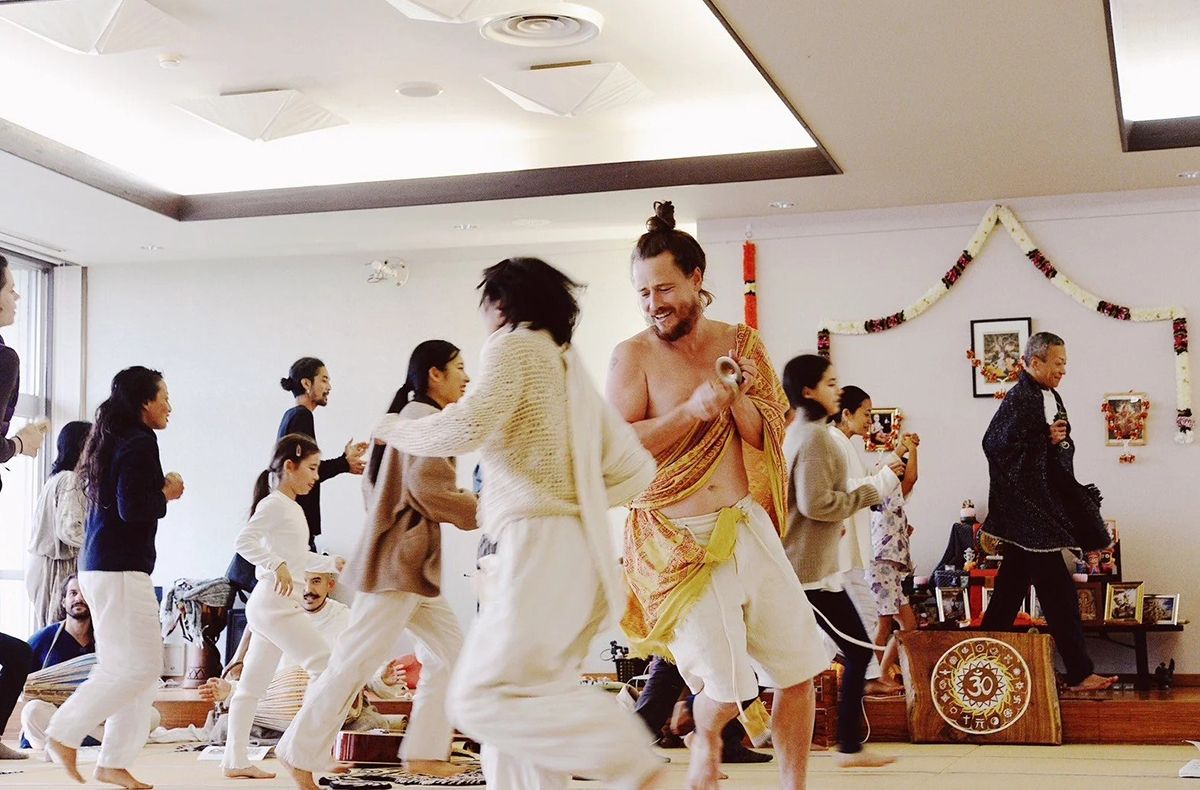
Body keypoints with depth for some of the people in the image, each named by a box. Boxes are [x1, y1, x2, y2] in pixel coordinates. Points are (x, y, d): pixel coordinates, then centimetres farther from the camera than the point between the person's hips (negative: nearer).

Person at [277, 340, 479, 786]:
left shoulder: (408, 417, 19)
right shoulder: (426, 418, -12)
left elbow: (373, 483, 23)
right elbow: (431, 489, -21)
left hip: (412, 565, 10)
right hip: (400, 563, -10)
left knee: (448, 652, 8)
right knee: (358, 658, -6)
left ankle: (424, 751, 8)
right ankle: (302, 753, 1)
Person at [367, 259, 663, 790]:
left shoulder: (514, 346, 0)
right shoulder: (573, 371, 25)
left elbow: (469, 425, -16)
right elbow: (635, 468, 25)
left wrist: (398, 429, 1)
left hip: (541, 547, -9)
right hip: (580, 553, 9)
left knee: (485, 697, -12)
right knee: (523, 701, 8)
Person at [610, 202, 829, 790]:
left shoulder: (741, 344, 8)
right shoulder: (633, 356, -4)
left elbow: (768, 438, 7)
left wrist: (738, 400, -11)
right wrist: (692, 411, -21)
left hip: (748, 527, 5)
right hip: (680, 541, -4)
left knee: (799, 668, 6)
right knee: (725, 689, -7)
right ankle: (705, 739, 28)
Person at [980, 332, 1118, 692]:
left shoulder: (1051, 397, 12)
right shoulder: (1018, 400, -15)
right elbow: (994, 445, -22)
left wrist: (1060, 439, 0)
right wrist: (1045, 436, -19)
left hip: (1046, 505, 10)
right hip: (1028, 510, -10)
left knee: (1013, 584, 13)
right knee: (1058, 591, -6)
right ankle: (1080, 673, -1)